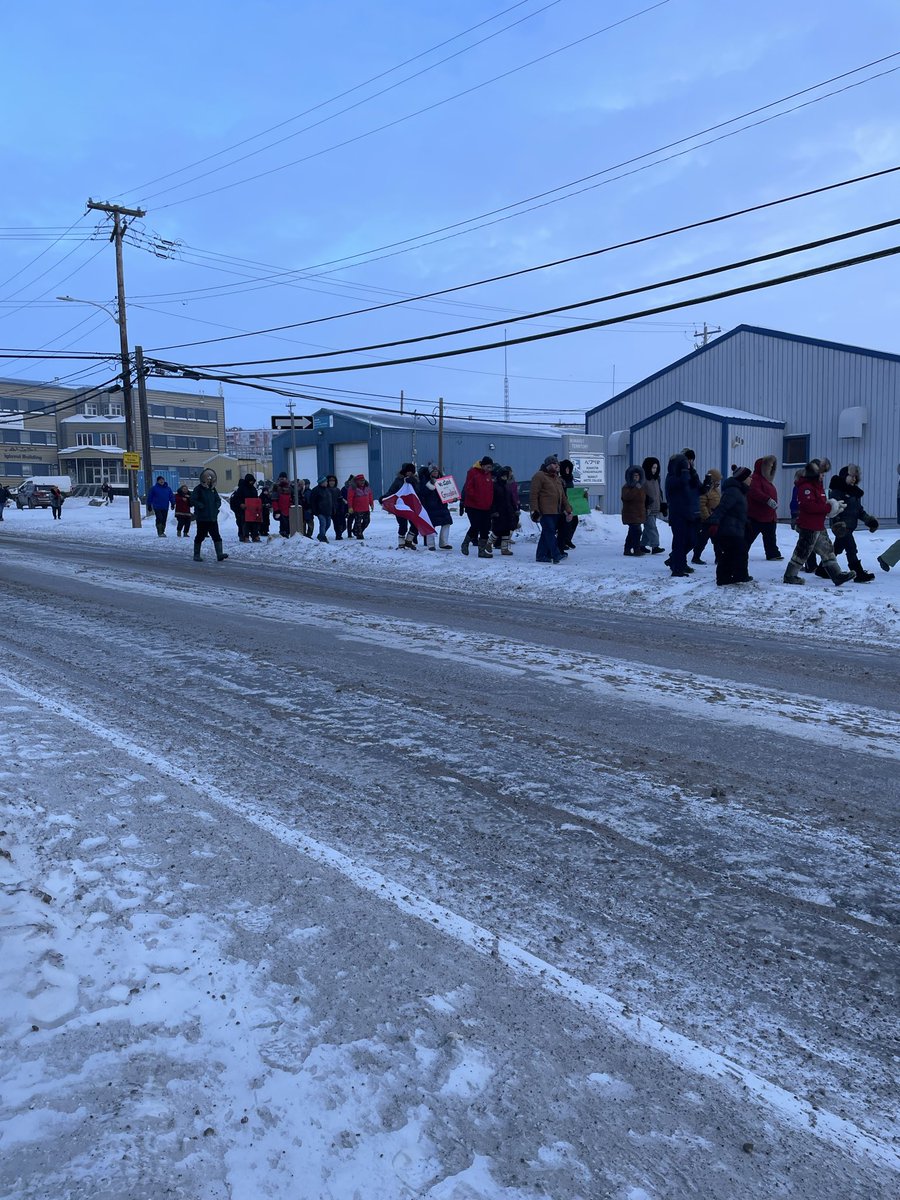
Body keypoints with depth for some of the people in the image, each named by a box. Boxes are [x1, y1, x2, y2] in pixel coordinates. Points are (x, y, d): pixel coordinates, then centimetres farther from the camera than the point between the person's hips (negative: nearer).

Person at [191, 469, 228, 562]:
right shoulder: (198, 489, -5)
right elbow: (193, 500, -12)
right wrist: (201, 506, -16)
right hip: (202, 518, -5)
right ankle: (196, 555, 15)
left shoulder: (212, 489, 13)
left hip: (213, 517, 5)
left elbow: (218, 500, 22)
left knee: (216, 536, -4)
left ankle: (219, 554, -9)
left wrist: (216, 507, 5)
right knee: (200, 536, 4)